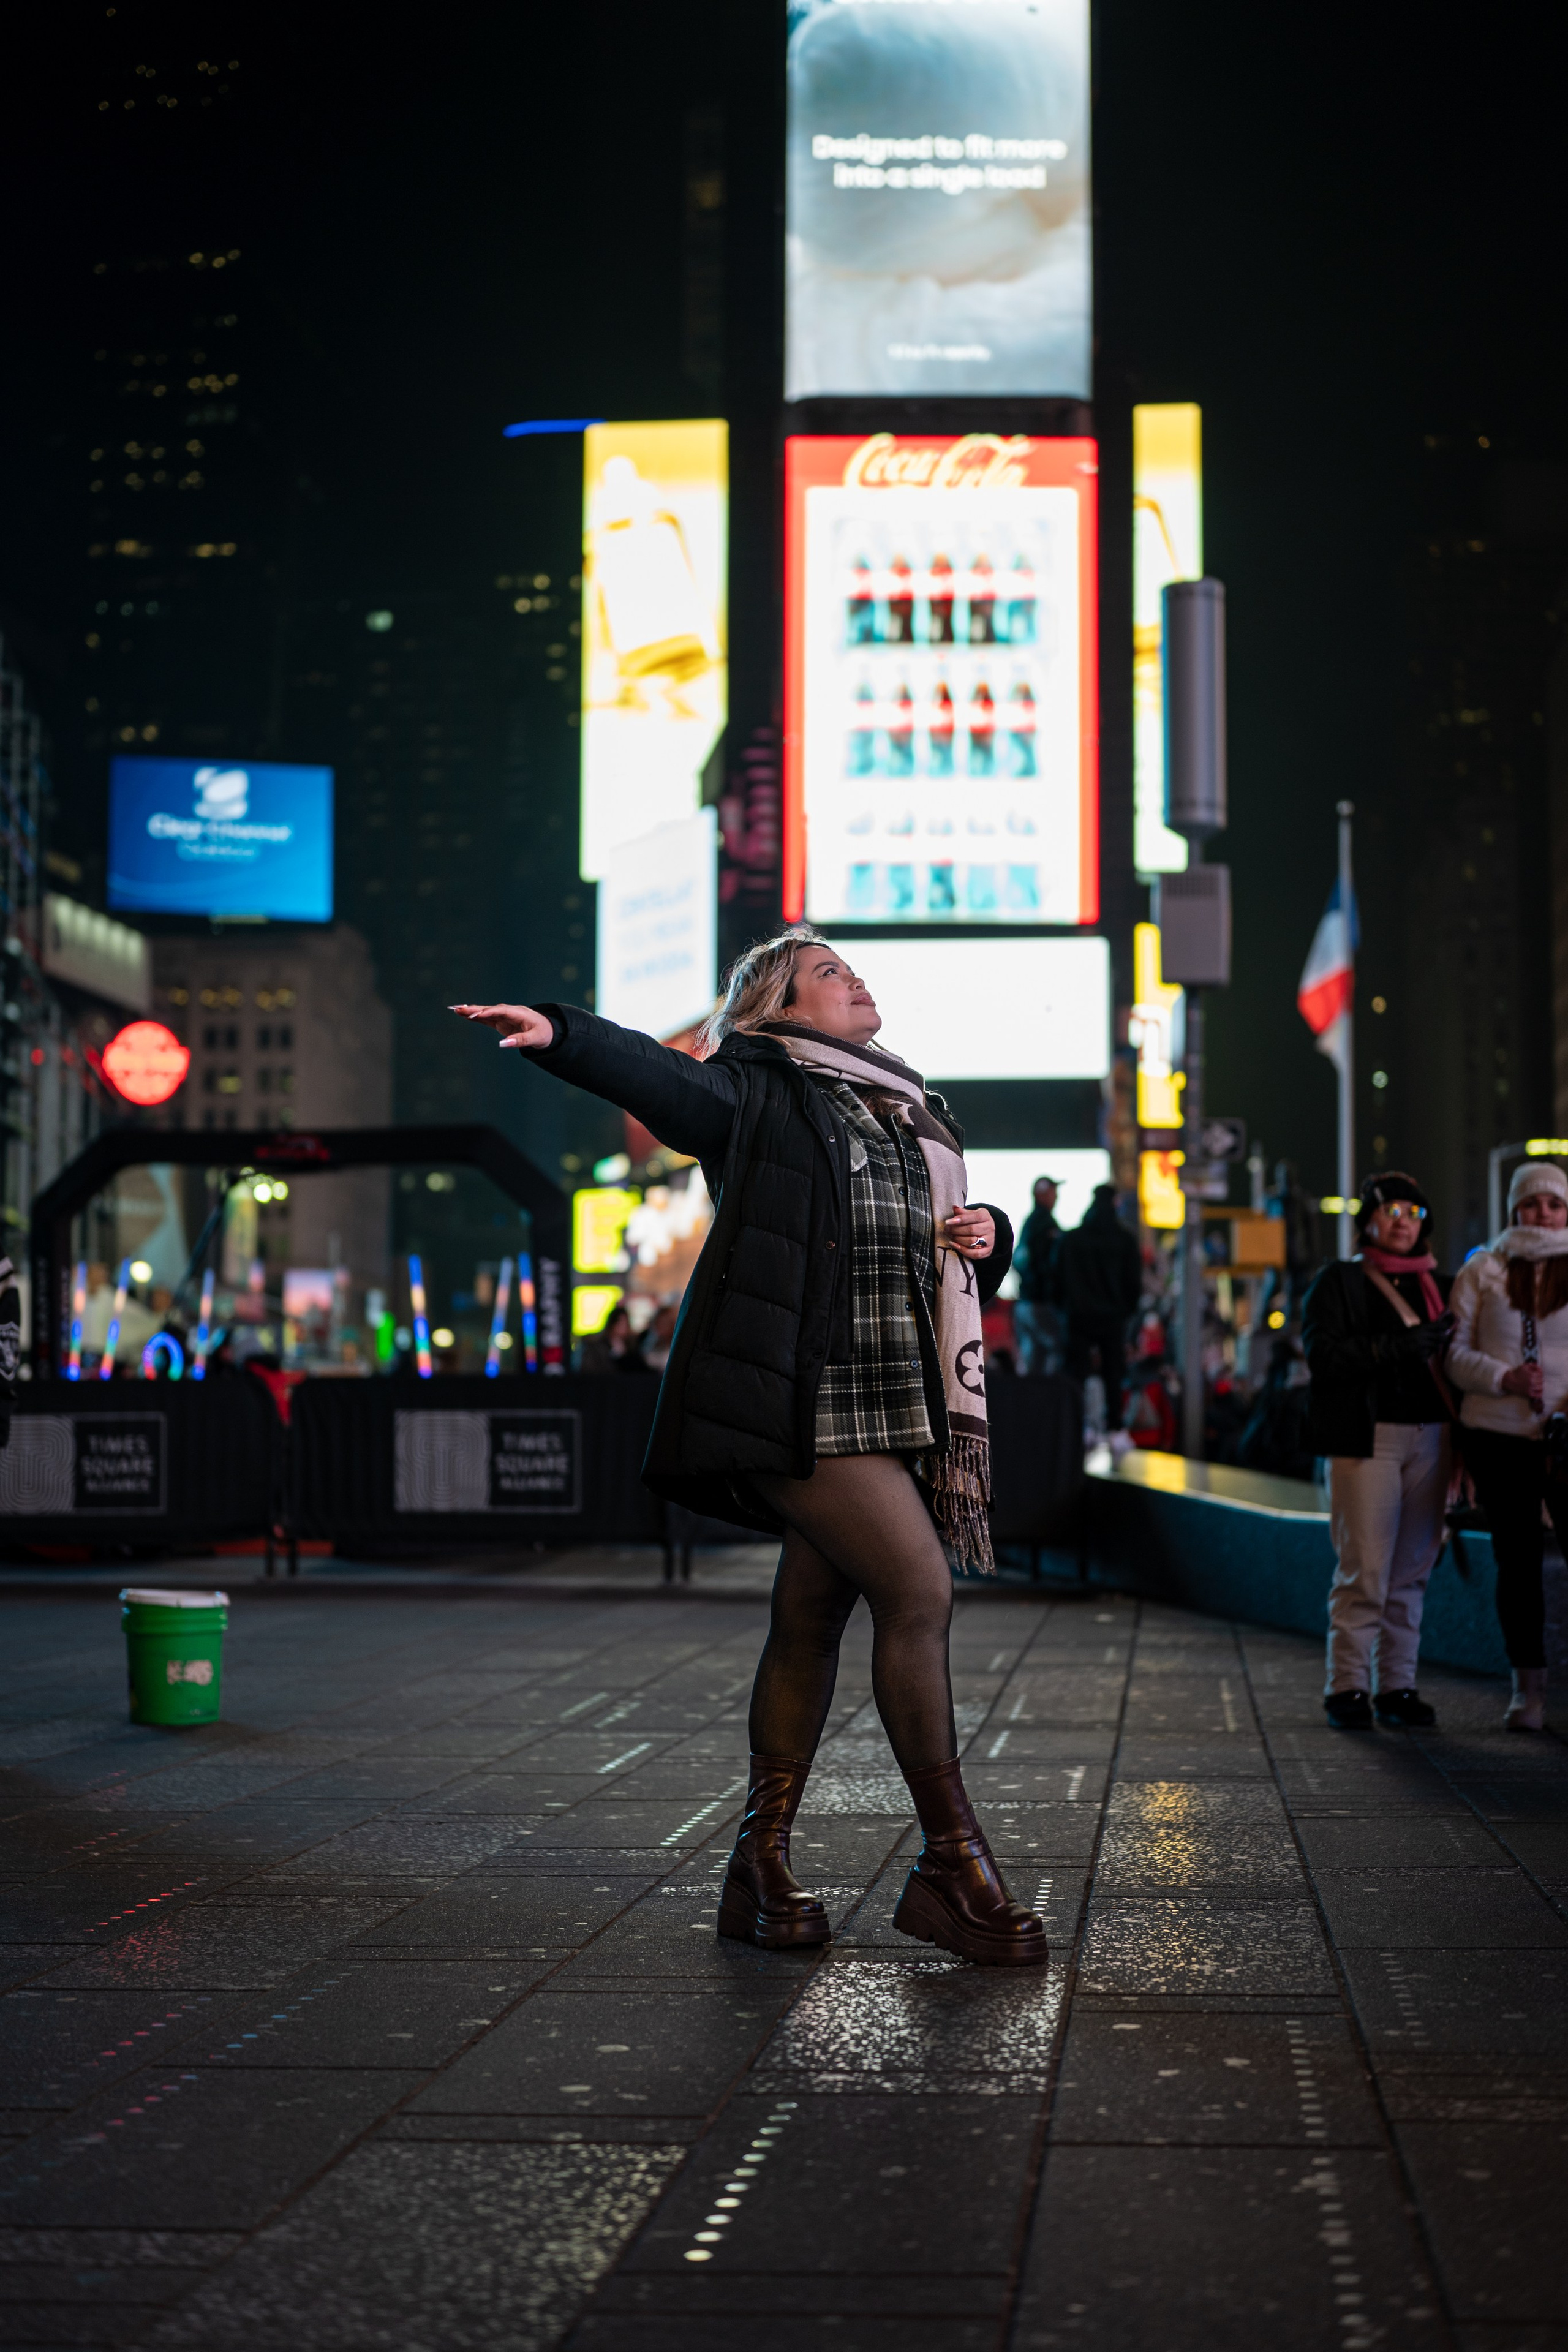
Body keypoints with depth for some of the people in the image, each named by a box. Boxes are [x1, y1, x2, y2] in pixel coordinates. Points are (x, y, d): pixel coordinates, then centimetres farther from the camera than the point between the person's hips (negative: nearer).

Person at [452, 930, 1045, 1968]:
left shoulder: (910, 1115, 25)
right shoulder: (761, 1090, 4)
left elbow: (964, 1274, 31)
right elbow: (663, 1078, -17)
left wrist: (988, 1237, 7)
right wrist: (560, 1034, -36)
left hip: (893, 1404, 7)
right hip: (803, 1395, -7)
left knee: (812, 1618, 8)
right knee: (919, 1589, -15)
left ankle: (762, 1867, 15)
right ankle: (954, 1864, -6)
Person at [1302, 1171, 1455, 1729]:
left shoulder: (1439, 1286, 19)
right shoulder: (1338, 1282, 5)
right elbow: (1322, 1355, -9)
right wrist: (1396, 1347, -18)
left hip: (1430, 1437, 5)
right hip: (1366, 1437, -5)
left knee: (1412, 1570, 6)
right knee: (1364, 1569, -9)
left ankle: (1398, 1686, 11)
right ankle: (1347, 1688, -4)